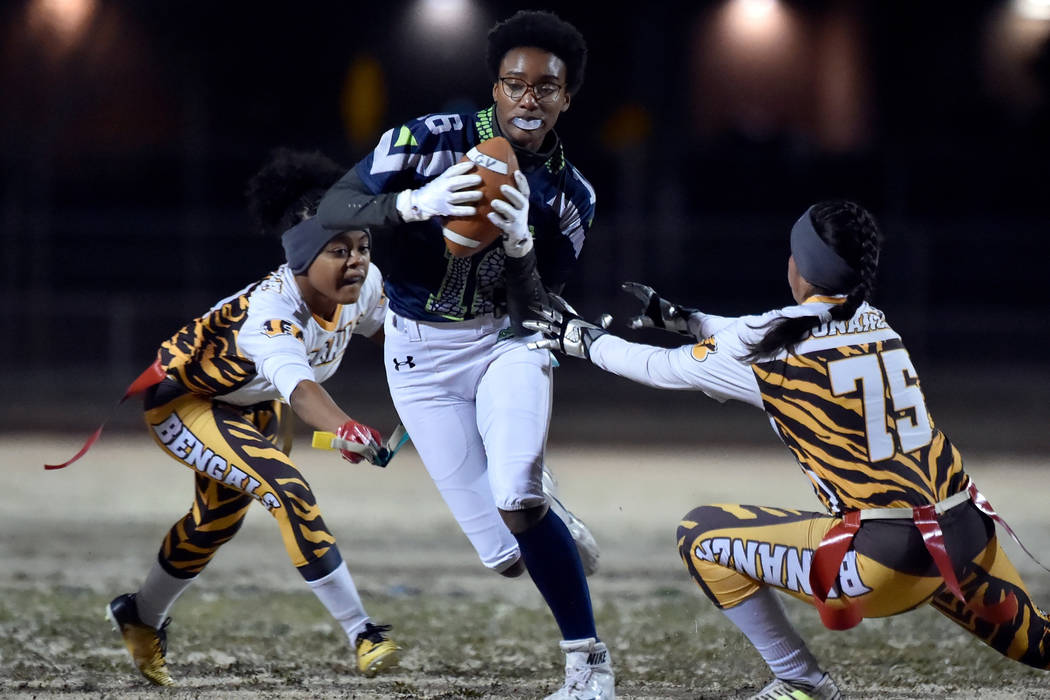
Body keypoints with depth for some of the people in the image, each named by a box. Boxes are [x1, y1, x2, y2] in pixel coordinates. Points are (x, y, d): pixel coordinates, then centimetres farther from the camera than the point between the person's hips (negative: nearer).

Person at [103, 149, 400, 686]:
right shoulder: (269, 311, -42)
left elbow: (382, 329, 5)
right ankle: (361, 633, -25)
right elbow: (299, 387, -60)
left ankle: (141, 618, 52)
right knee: (286, 489, -28)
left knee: (217, 522, 25)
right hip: (182, 402, -8)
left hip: (251, 406, 8)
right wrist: (343, 429, -78)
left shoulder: (365, 284, -20)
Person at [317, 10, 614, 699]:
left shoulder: (569, 196, -8)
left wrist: (520, 244, -30)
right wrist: (417, 204, -38)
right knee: (506, 553, -5)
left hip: (507, 338, 0)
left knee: (517, 504, -28)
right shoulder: (433, 139, -15)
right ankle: (549, 515, 34)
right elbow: (334, 209, -20)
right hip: (421, 351, 0)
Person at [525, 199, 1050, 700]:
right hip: (973, 539, 7)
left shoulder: (775, 343, -6)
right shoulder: (874, 323, 13)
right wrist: (681, 319, 41)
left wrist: (586, 341, 28)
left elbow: (665, 369, 11)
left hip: (883, 559, -7)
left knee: (701, 536, 6)